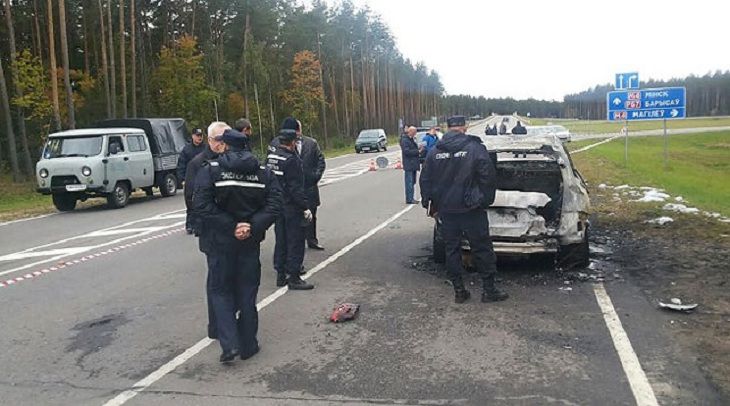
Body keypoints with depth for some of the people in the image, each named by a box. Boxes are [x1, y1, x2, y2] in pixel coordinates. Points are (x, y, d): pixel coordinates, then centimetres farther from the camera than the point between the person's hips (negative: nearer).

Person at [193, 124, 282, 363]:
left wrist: (230, 226, -16)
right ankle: (248, 345, 20)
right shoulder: (261, 171, 2)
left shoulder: (210, 169, -9)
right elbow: (275, 204, -8)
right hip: (250, 242, 3)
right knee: (247, 292, 13)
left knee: (219, 290, 12)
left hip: (220, 242, -3)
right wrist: (252, 226, -12)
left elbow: (201, 204, -20)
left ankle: (229, 343, 0)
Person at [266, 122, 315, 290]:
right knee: (295, 242, 1)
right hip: (292, 207, -8)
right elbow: (296, 187, -21)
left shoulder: (270, 157, 7)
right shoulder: (291, 160, -18)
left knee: (281, 240, 15)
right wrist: (305, 207, -17)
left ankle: (281, 275, 23)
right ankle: (294, 278, 5)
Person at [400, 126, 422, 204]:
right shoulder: (405, 140, -13)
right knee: (409, 182, -8)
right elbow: (407, 151, -21)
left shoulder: (411, 139, 18)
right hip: (408, 165, -10)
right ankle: (409, 199, -6)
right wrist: (418, 151, -19)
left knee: (412, 182, 12)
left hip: (413, 164, 10)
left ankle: (410, 198, 18)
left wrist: (418, 149, 8)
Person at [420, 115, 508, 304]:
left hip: (446, 210, 3)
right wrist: (486, 201, 2)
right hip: (471, 210, -3)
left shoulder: (434, 152, 4)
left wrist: (430, 205, 16)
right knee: (482, 249, 7)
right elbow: (488, 178, -10)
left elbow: (425, 181, 8)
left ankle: (459, 291, 15)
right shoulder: (475, 148, -8)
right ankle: (489, 290, 12)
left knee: (452, 249, 12)